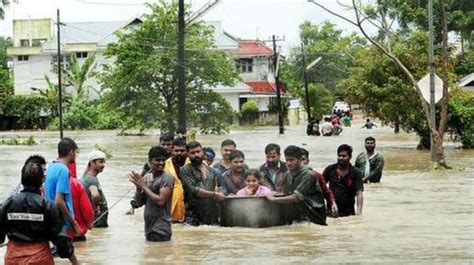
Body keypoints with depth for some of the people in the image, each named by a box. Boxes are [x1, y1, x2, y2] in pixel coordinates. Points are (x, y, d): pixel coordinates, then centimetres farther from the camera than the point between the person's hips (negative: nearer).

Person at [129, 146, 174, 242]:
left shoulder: (167, 178, -9)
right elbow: (139, 203, 12)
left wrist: (143, 186, -12)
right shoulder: (147, 177, 11)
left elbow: (160, 201, -20)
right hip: (148, 228, 7)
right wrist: (138, 187, -6)